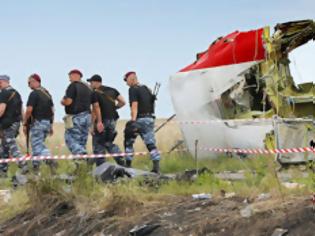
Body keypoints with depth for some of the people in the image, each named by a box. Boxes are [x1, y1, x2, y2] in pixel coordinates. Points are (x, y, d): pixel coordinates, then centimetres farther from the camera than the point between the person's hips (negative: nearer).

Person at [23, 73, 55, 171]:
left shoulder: (34, 94, -12)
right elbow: (52, 110, 15)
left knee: (37, 145, -6)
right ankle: (35, 165, 17)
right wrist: (51, 125, 19)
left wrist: (24, 124, -9)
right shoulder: (47, 93, 13)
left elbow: (29, 110, -18)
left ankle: (50, 160, -23)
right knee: (38, 144, 16)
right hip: (47, 123, 8)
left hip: (37, 122, -8)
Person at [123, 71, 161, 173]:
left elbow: (134, 105, -18)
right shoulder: (146, 89, 17)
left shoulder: (133, 89, -7)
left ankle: (128, 165, 10)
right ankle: (156, 167, -9)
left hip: (140, 119, -7)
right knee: (151, 144, 3)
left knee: (128, 142, 9)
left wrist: (133, 121, -25)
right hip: (150, 118, 7)